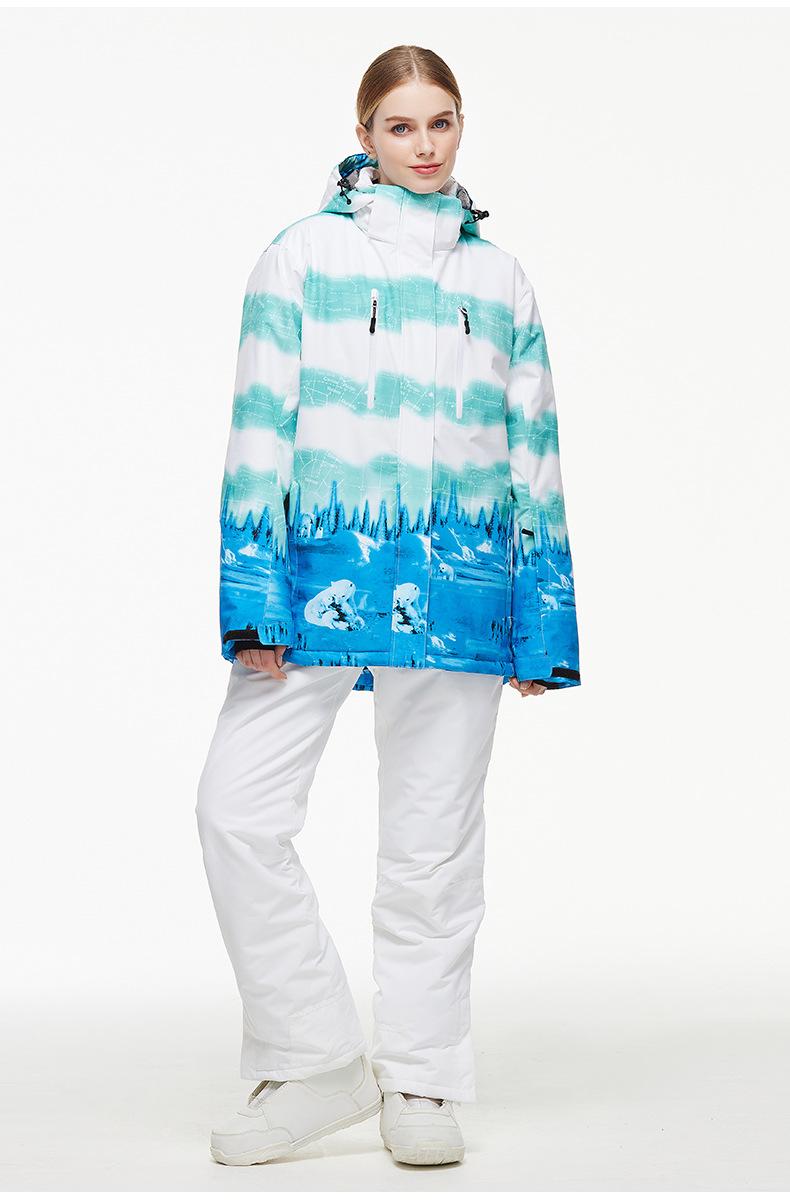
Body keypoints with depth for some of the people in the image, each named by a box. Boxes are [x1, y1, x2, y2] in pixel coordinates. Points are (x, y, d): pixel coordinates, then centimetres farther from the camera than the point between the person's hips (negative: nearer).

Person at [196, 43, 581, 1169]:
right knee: (238, 804, -10)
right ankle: (318, 1063, 4)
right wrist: (253, 595, -6)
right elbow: (261, 425, 2)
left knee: (433, 836, 4)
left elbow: (535, 454, 15)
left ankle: (422, 1081, 17)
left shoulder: (500, 276, 15)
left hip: (458, 581, 1)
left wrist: (543, 617, 10)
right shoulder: (302, 254, 8)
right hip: (322, 568, -1)